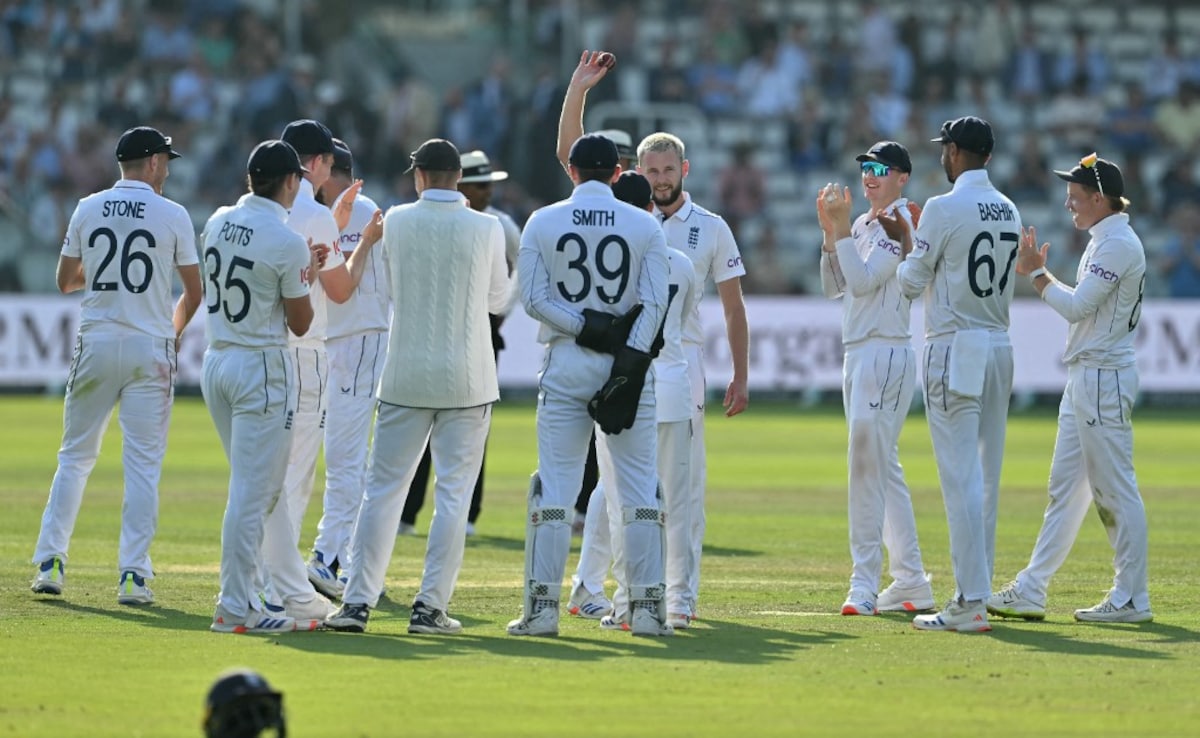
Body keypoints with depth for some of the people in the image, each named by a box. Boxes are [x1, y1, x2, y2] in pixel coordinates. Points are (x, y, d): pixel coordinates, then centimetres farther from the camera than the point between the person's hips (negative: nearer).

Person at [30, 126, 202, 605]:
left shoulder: (87, 210, 3)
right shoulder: (172, 216, -3)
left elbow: (65, 281, 11)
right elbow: (194, 292, 1)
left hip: (96, 346, 2)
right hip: (150, 349, -2)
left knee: (75, 456, 11)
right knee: (143, 463, 1)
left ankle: (50, 561, 5)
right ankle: (133, 574, -4)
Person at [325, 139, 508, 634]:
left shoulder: (396, 222, -2)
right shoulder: (487, 228, -5)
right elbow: (498, 299, 8)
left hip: (406, 378, 1)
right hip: (467, 380, -1)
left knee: (383, 488, 6)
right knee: (454, 492, 4)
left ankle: (358, 601, 1)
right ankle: (430, 607, 1)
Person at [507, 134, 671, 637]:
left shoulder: (543, 222, 1)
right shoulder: (645, 226, 1)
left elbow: (534, 299, -6)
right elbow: (654, 302, -8)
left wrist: (584, 328, -8)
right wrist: (629, 360, -13)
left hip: (565, 363, 0)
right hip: (628, 364, 0)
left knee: (554, 483, 2)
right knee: (639, 487, 4)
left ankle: (542, 608, -2)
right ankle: (647, 608, 0)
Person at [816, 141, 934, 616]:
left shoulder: (903, 223, -10)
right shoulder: (862, 226, 17)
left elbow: (863, 280, -19)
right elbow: (835, 287, 15)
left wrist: (843, 228, -17)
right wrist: (830, 232, 4)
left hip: (887, 354, -10)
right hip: (857, 354, 10)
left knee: (868, 467, -14)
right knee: (884, 470, 12)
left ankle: (865, 584, -15)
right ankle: (911, 583, 16)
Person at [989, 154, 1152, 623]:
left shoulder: (1119, 244, -15)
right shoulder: (1103, 242, 17)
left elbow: (1076, 307, -19)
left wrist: (1037, 273, -8)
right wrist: (1035, 272, 11)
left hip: (1104, 377, -11)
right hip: (1084, 377, 11)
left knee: (1115, 490, -7)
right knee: (1065, 487, 11)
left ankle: (1131, 599, -3)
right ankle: (1030, 591, 14)